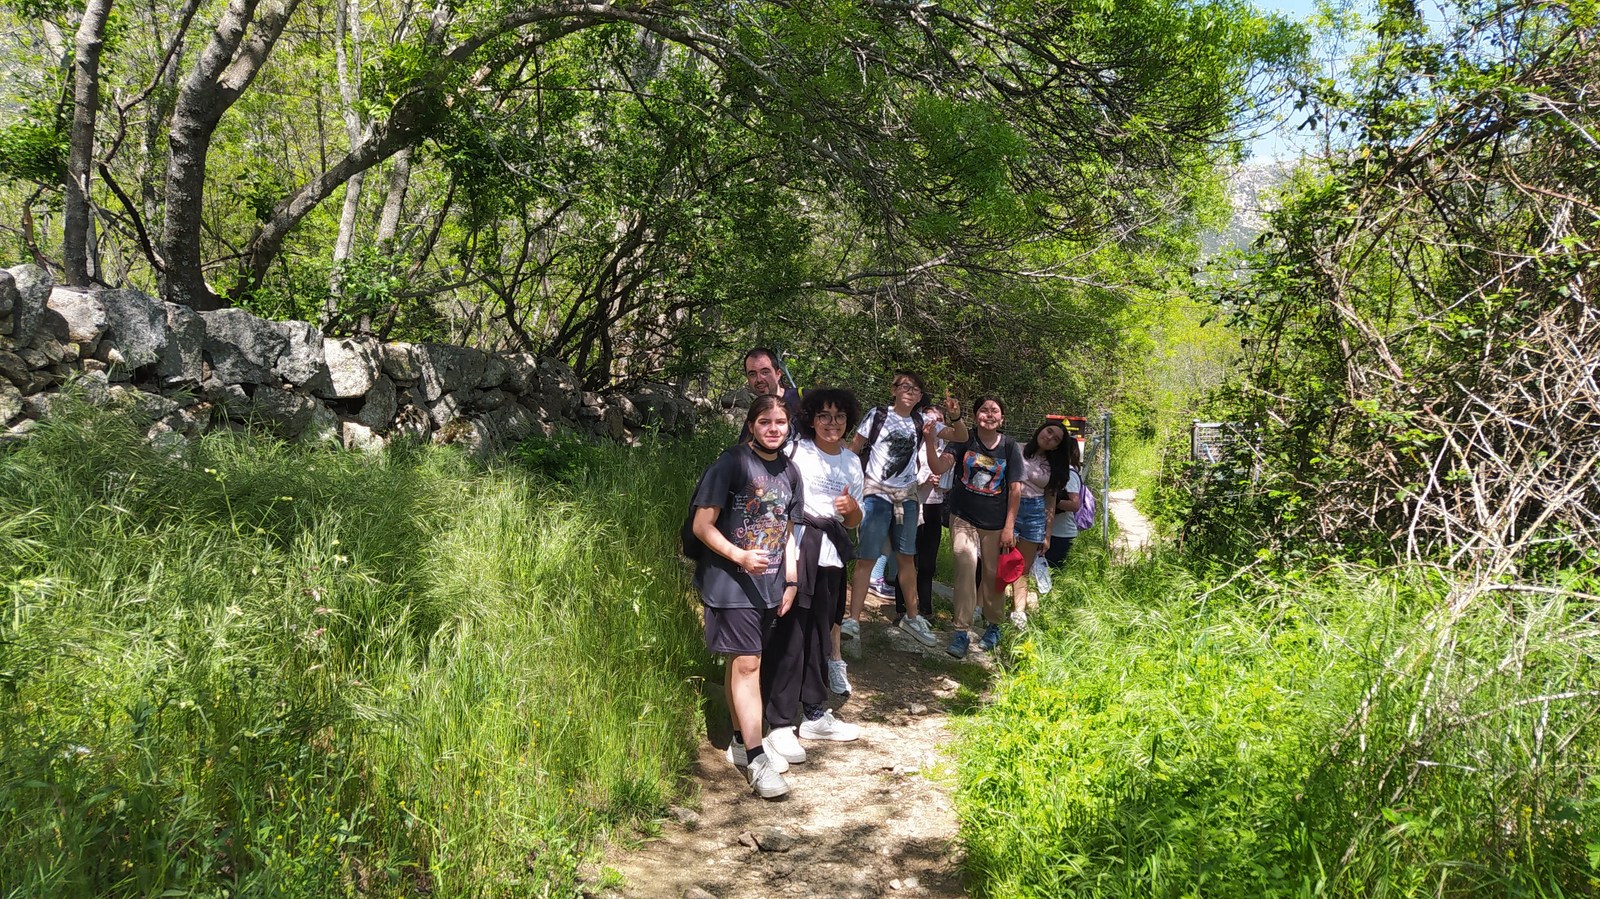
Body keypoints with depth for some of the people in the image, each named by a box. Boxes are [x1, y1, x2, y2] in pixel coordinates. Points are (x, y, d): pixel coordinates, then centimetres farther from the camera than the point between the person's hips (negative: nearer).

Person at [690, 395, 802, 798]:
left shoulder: (789, 471, 8)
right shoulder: (732, 463, -12)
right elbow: (702, 525, -14)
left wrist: (791, 580, 12)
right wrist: (740, 557, -26)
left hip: (768, 584, 6)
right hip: (731, 583, -6)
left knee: (742, 662, 16)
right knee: (746, 663, -8)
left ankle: (741, 740, 28)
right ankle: (755, 758, -4)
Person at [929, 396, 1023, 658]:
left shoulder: (1009, 447, -2)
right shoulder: (963, 440, -4)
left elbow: (1015, 489, 0)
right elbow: (940, 467, -16)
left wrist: (1009, 527, -4)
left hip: (995, 523, 1)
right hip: (963, 517, -1)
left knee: (992, 575, 10)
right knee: (966, 562, -21)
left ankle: (993, 626, 34)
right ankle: (962, 632, -17)